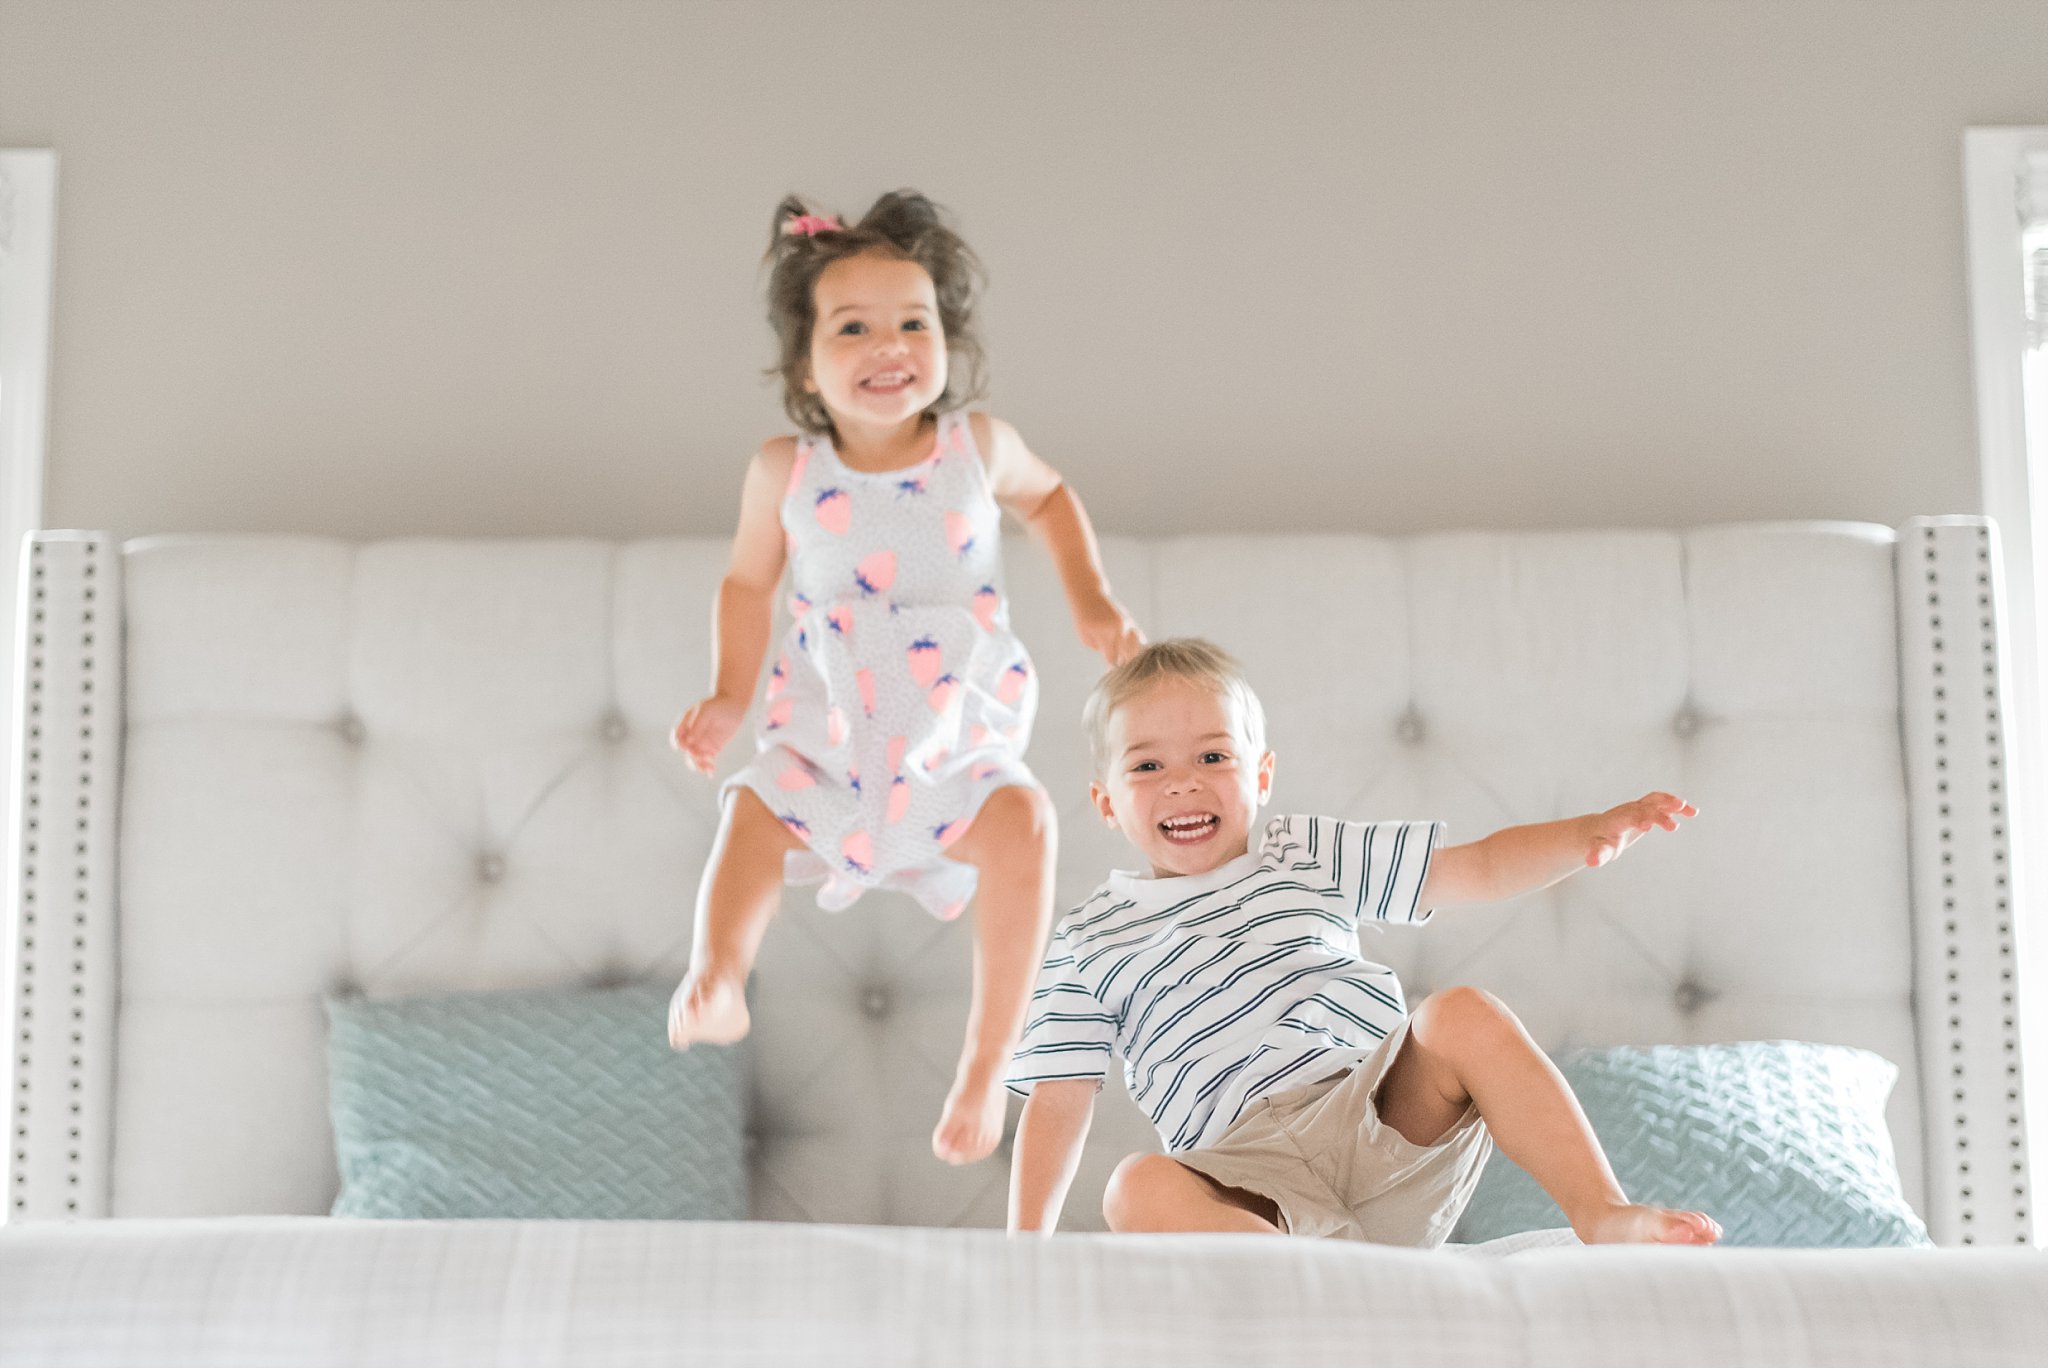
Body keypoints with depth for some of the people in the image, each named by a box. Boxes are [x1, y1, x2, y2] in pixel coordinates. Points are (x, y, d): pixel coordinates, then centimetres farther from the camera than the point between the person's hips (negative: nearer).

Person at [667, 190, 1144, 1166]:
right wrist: (729, 695, 0)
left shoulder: (980, 446, -4)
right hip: (826, 728, 1)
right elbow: (749, 582, 11)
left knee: (1020, 821, -26)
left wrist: (1092, 601, 7)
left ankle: (987, 1062, -18)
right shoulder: (785, 472, -5)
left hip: (958, 729, -1)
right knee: (753, 813, -25)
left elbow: (1048, 499, 18)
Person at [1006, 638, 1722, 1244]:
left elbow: (1482, 869, 14)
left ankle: (1603, 1215, -24)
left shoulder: (1309, 857, 18)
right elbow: (1058, 1101, 10)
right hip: (1256, 1172, -2)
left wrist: (1590, 833, -5)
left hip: (1386, 1109, 2)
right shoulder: (1088, 945, 13)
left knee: (1463, 1014, -23)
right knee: (1140, 1191, -32)